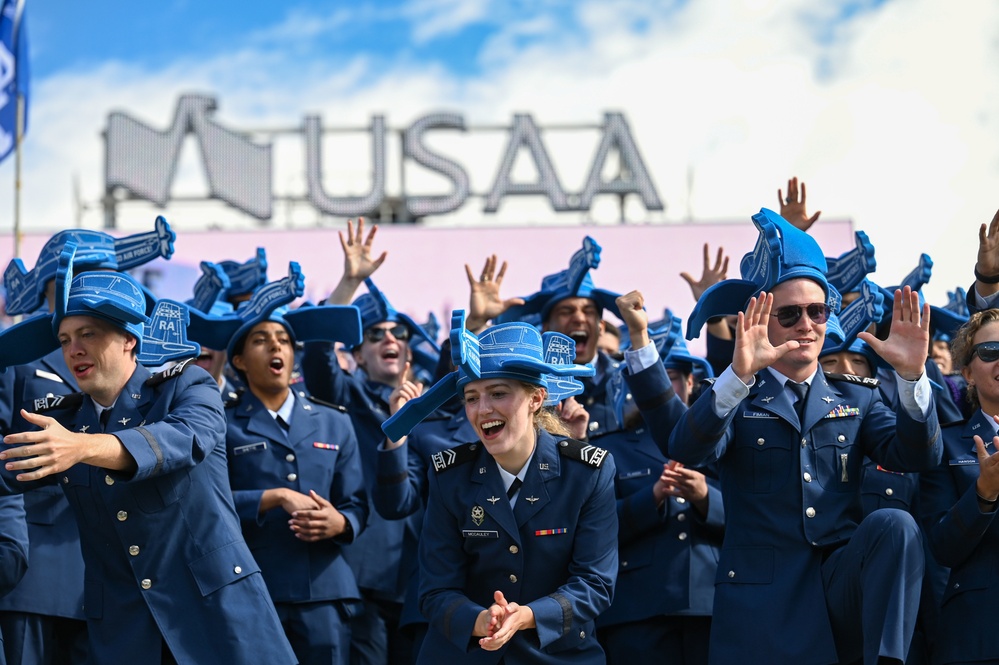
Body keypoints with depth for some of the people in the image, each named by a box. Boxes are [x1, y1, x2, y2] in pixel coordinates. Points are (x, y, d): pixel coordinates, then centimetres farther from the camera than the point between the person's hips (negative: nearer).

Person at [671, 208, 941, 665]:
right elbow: (687, 450, -14)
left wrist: (911, 374, -18)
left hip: (843, 589, 2)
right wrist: (739, 375, -30)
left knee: (894, 525, -24)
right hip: (762, 606, -1)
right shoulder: (734, 400, 7)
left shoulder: (855, 399, 16)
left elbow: (918, 456, -1)